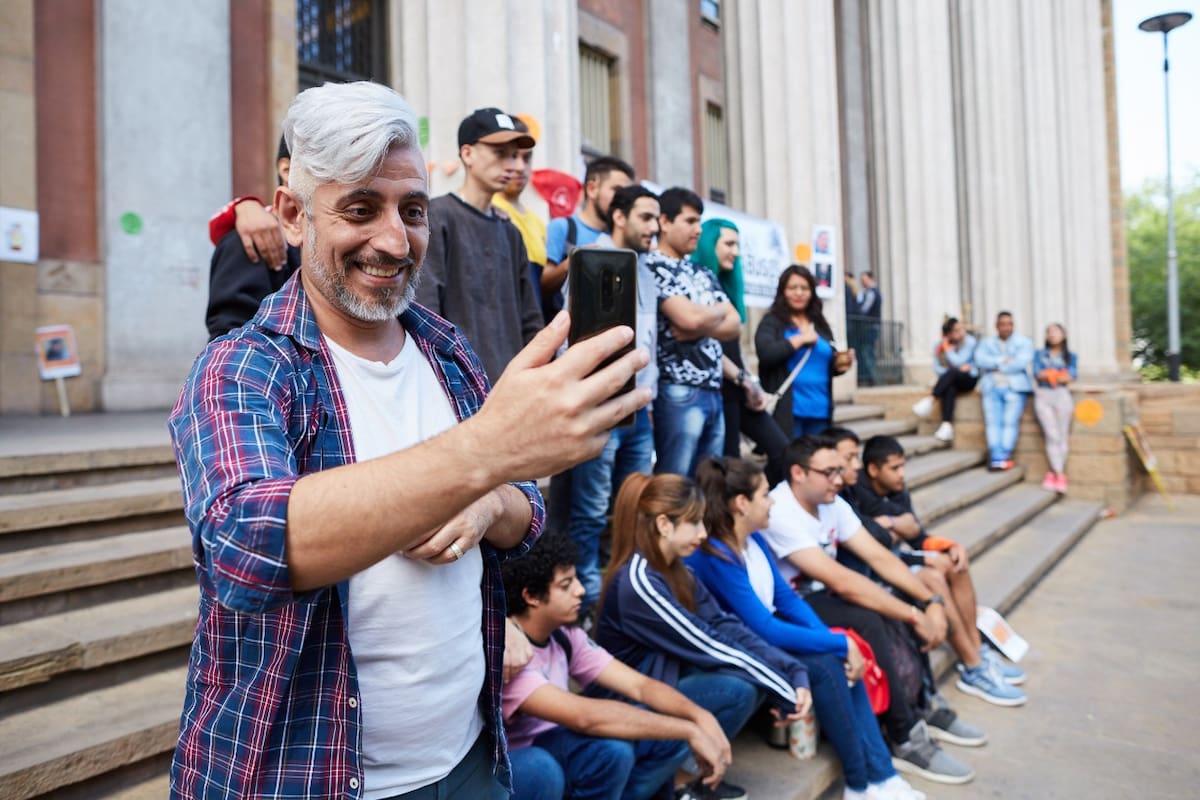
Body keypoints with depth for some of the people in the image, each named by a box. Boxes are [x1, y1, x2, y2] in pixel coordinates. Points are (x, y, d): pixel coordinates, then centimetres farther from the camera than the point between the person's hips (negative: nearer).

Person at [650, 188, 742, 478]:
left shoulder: (703, 273, 19)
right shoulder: (653, 268, -5)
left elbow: (735, 324, 11)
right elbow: (689, 317, -17)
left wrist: (700, 329, -8)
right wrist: (720, 310, 4)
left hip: (713, 391, 8)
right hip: (678, 392, -7)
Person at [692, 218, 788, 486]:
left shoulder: (724, 286, 17)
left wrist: (753, 384, 8)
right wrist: (745, 380, -11)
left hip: (739, 388, 9)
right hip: (719, 388, -9)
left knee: (782, 450, 6)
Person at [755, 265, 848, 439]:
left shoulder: (820, 325, 15)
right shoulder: (772, 322, -1)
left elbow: (829, 364, 19)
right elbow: (766, 353, -18)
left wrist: (840, 363, -3)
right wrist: (801, 339, -12)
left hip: (820, 409, 6)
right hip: (788, 411, -6)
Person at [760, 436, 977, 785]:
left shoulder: (832, 504, 1)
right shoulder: (780, 513, -27)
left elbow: (879, 556, -2)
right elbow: (840, 580, -30)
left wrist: (931, 601, -14)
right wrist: (914, 616, -26)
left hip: (822, 595, 8)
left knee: (902, 601, -6)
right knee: (868, 621, -29)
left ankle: (923, 704, 8)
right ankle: (907, 741, -15)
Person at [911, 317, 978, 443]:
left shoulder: (969, 341, -8)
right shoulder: (939, 346, 1)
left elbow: (957, 362, -19)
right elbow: (937, 368, -4)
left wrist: (947, 347, -12)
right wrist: (959, 368, -16)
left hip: (968, 379, -2)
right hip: (950, 381, 2)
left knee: (951, 372, -36)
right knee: (949, 389, -36)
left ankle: (930, 399, -40)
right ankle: (947, 425, -47)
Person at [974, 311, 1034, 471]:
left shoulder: (1023, 342, 13)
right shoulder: (986, 343, 20)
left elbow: (1022, 362, -5)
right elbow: (980, 360, 1)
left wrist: (996, 366, 0)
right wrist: (1003, 360, -7)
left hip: (1015, 387, -1)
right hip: (992, 387, 1)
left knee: (1011, 421, -18)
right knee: (992, 421, -16)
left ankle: (1004, 456, -21)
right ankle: (997, 457, -23)